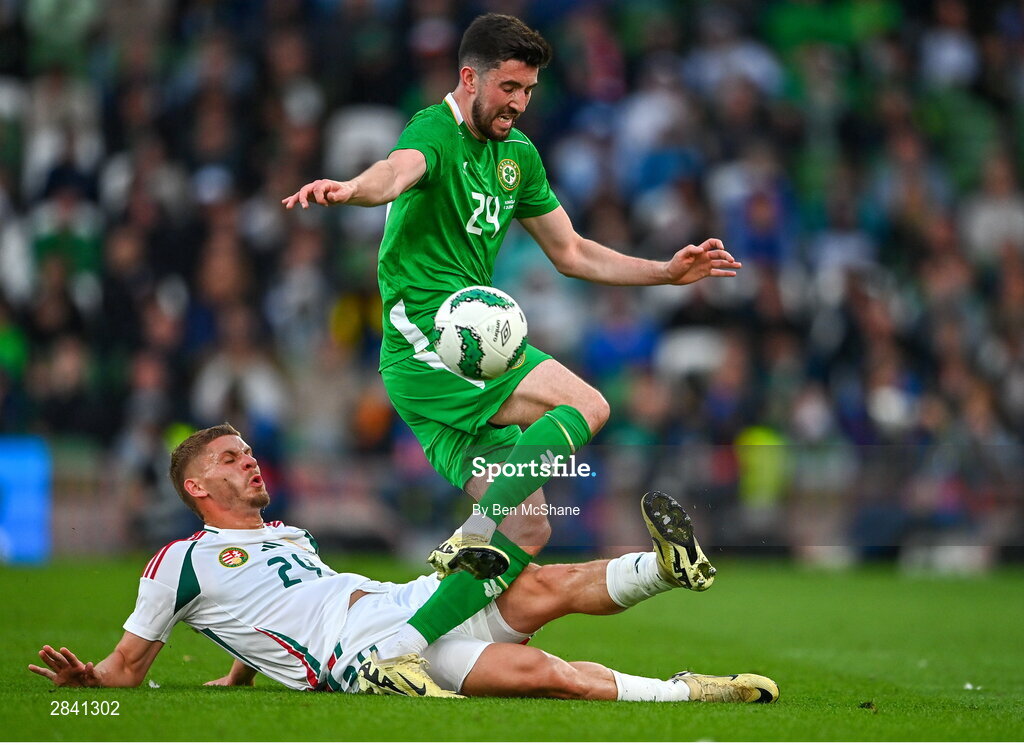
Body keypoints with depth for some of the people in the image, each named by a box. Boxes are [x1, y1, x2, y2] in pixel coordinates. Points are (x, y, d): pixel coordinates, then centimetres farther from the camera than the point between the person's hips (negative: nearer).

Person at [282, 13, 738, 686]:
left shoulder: (517, 155, 18)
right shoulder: (436, 133, -9)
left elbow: (571, 253, 28)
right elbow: (399, 170, -34)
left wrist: (667, 272, 21)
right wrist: (353, 188, -57)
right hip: (427, 343, -9)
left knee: (529, 532, 0)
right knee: (584, 406, -24)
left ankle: (404, 648, -4)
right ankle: (477, 532, -26)